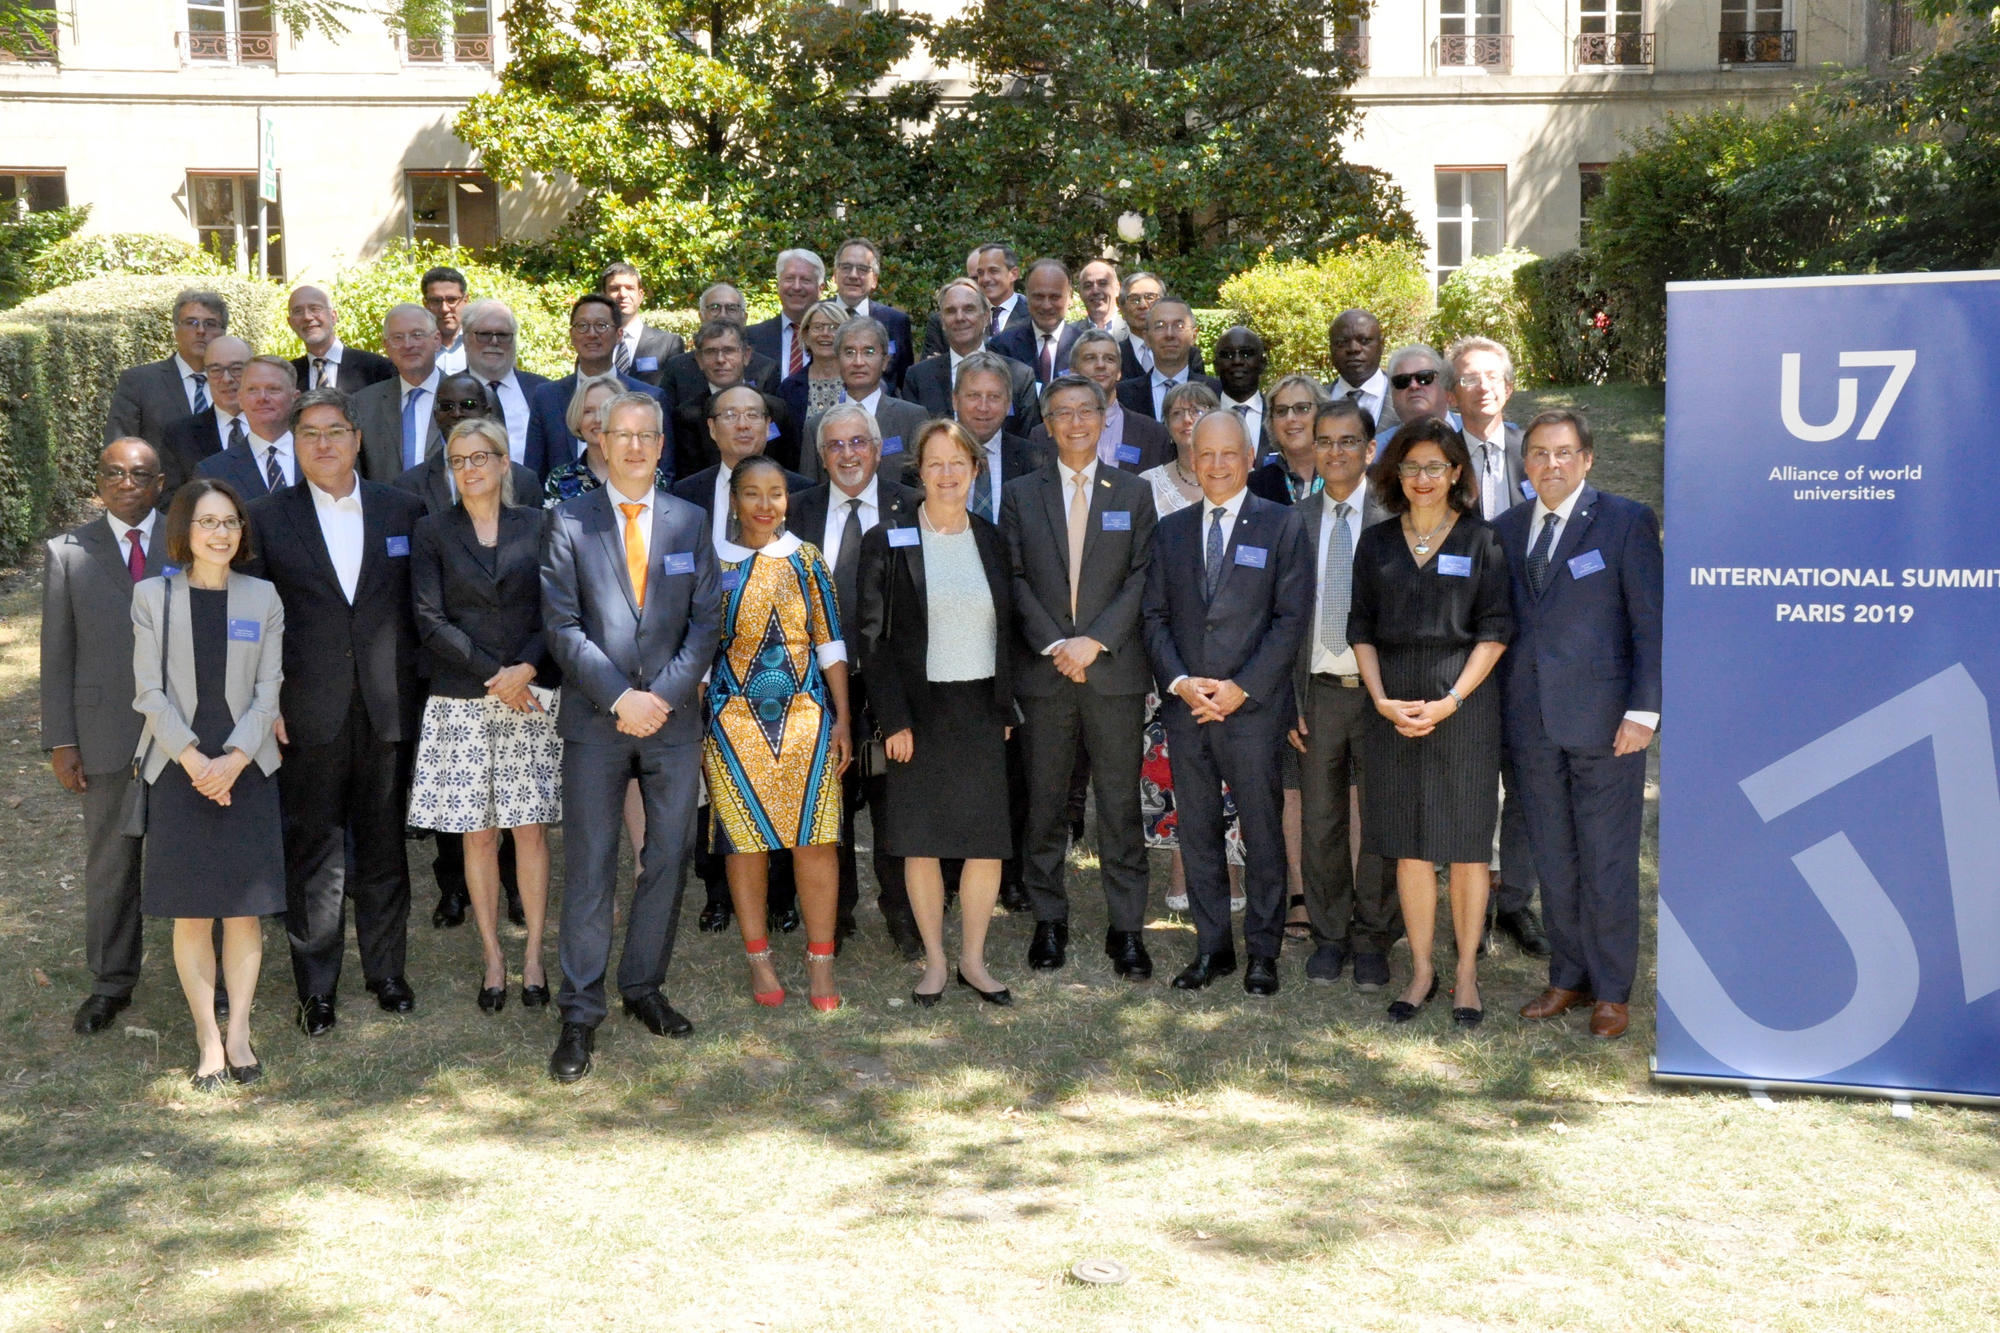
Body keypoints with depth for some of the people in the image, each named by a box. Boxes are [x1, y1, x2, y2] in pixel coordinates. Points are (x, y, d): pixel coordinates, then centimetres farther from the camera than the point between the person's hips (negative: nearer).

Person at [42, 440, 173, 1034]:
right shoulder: (68, 553, 4)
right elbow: (58, 653, 3)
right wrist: (60, 740, -1)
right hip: (109, 733, 1)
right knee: (111, 860, 10)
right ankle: (111, 981, 24)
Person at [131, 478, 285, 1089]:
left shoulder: (262, 598, 6)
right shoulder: (153, 596, 3)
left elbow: (267, 690, 2)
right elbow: (149, 692, -1)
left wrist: (235, 759, -11)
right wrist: (194, 759, -12)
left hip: (247, 770, 1)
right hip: (178, 769, -1)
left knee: (245, 907, 1)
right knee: (191, 912, 1)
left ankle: (238, 1032, 12)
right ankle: (208, 1039, 9)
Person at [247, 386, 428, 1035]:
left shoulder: (403, 511, 6)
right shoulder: (268, 519, 3)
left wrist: (415, 688, 2)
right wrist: (264, 703, -4)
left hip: (387, 709, 1)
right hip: (309, 713, -1)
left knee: (384, 846, 11)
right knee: (312, 853, 6)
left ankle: (386, 969, 25)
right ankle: (317, 986, 17)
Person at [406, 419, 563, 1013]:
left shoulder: (537, 527, 6)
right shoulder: (433, 531, 4)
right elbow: (430, 619, -3)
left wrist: (528, 668, -13)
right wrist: (493, 673, -11)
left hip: (532, 697, 0)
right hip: (462, 702, 0)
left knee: (530, 827, 1)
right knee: (478, 834, 3)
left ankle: (533, 954, 11)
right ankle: (493, 956, 13)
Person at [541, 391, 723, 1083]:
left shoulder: (690, 521, 9)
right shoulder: (570, 519, 2)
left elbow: (705, 621, 4)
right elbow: (562, 623, -4)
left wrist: (664, 695, -9)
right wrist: (618, 695, -14)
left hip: (672, 716, 3)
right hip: (595, 717, -2)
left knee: (667, 859, 8)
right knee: (589, 867, -1)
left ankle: (644, 987, 23)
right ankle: (580, 1013, 6)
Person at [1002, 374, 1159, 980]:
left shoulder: (1134, 493, 8)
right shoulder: (1021, 495, 10)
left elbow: (1142, 577, 0)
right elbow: (1015, 579, 3)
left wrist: (1094, 641, -11)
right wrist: (1053, 645, -10)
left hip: (1115, 669, -1)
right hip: (1043, 672, 1)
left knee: (1120, 804, 1)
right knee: (1045, 805, 5)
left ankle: (1127, 928, 8)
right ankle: (1048, 921, 16)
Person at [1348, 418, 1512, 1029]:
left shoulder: (1481, 542, 2)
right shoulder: (1375, 544, 9)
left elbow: (1494, 633, -3)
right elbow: (1361, 630, 7)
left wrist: (1451, 700, -13)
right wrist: (1382, 700, -7)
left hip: (1465, 706, -2)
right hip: (1393, 708, 2)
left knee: (1466, 846, 2)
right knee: (1409, 849, 6)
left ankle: (1466, 973, 13)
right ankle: (1421, 970, 17)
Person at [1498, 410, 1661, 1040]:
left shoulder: (1625, 520, -3)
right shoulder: (1507, 528, 11)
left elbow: (1651, 622, -5)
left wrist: (1643, 711, -12)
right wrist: (1497, 708, 5)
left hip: (1603, 723, -4)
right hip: (1531, 723, 5)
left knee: (1608, 863, 3)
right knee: (1553, 861, 12)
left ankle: (1611, 990, 15)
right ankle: (1568, 978, 25)